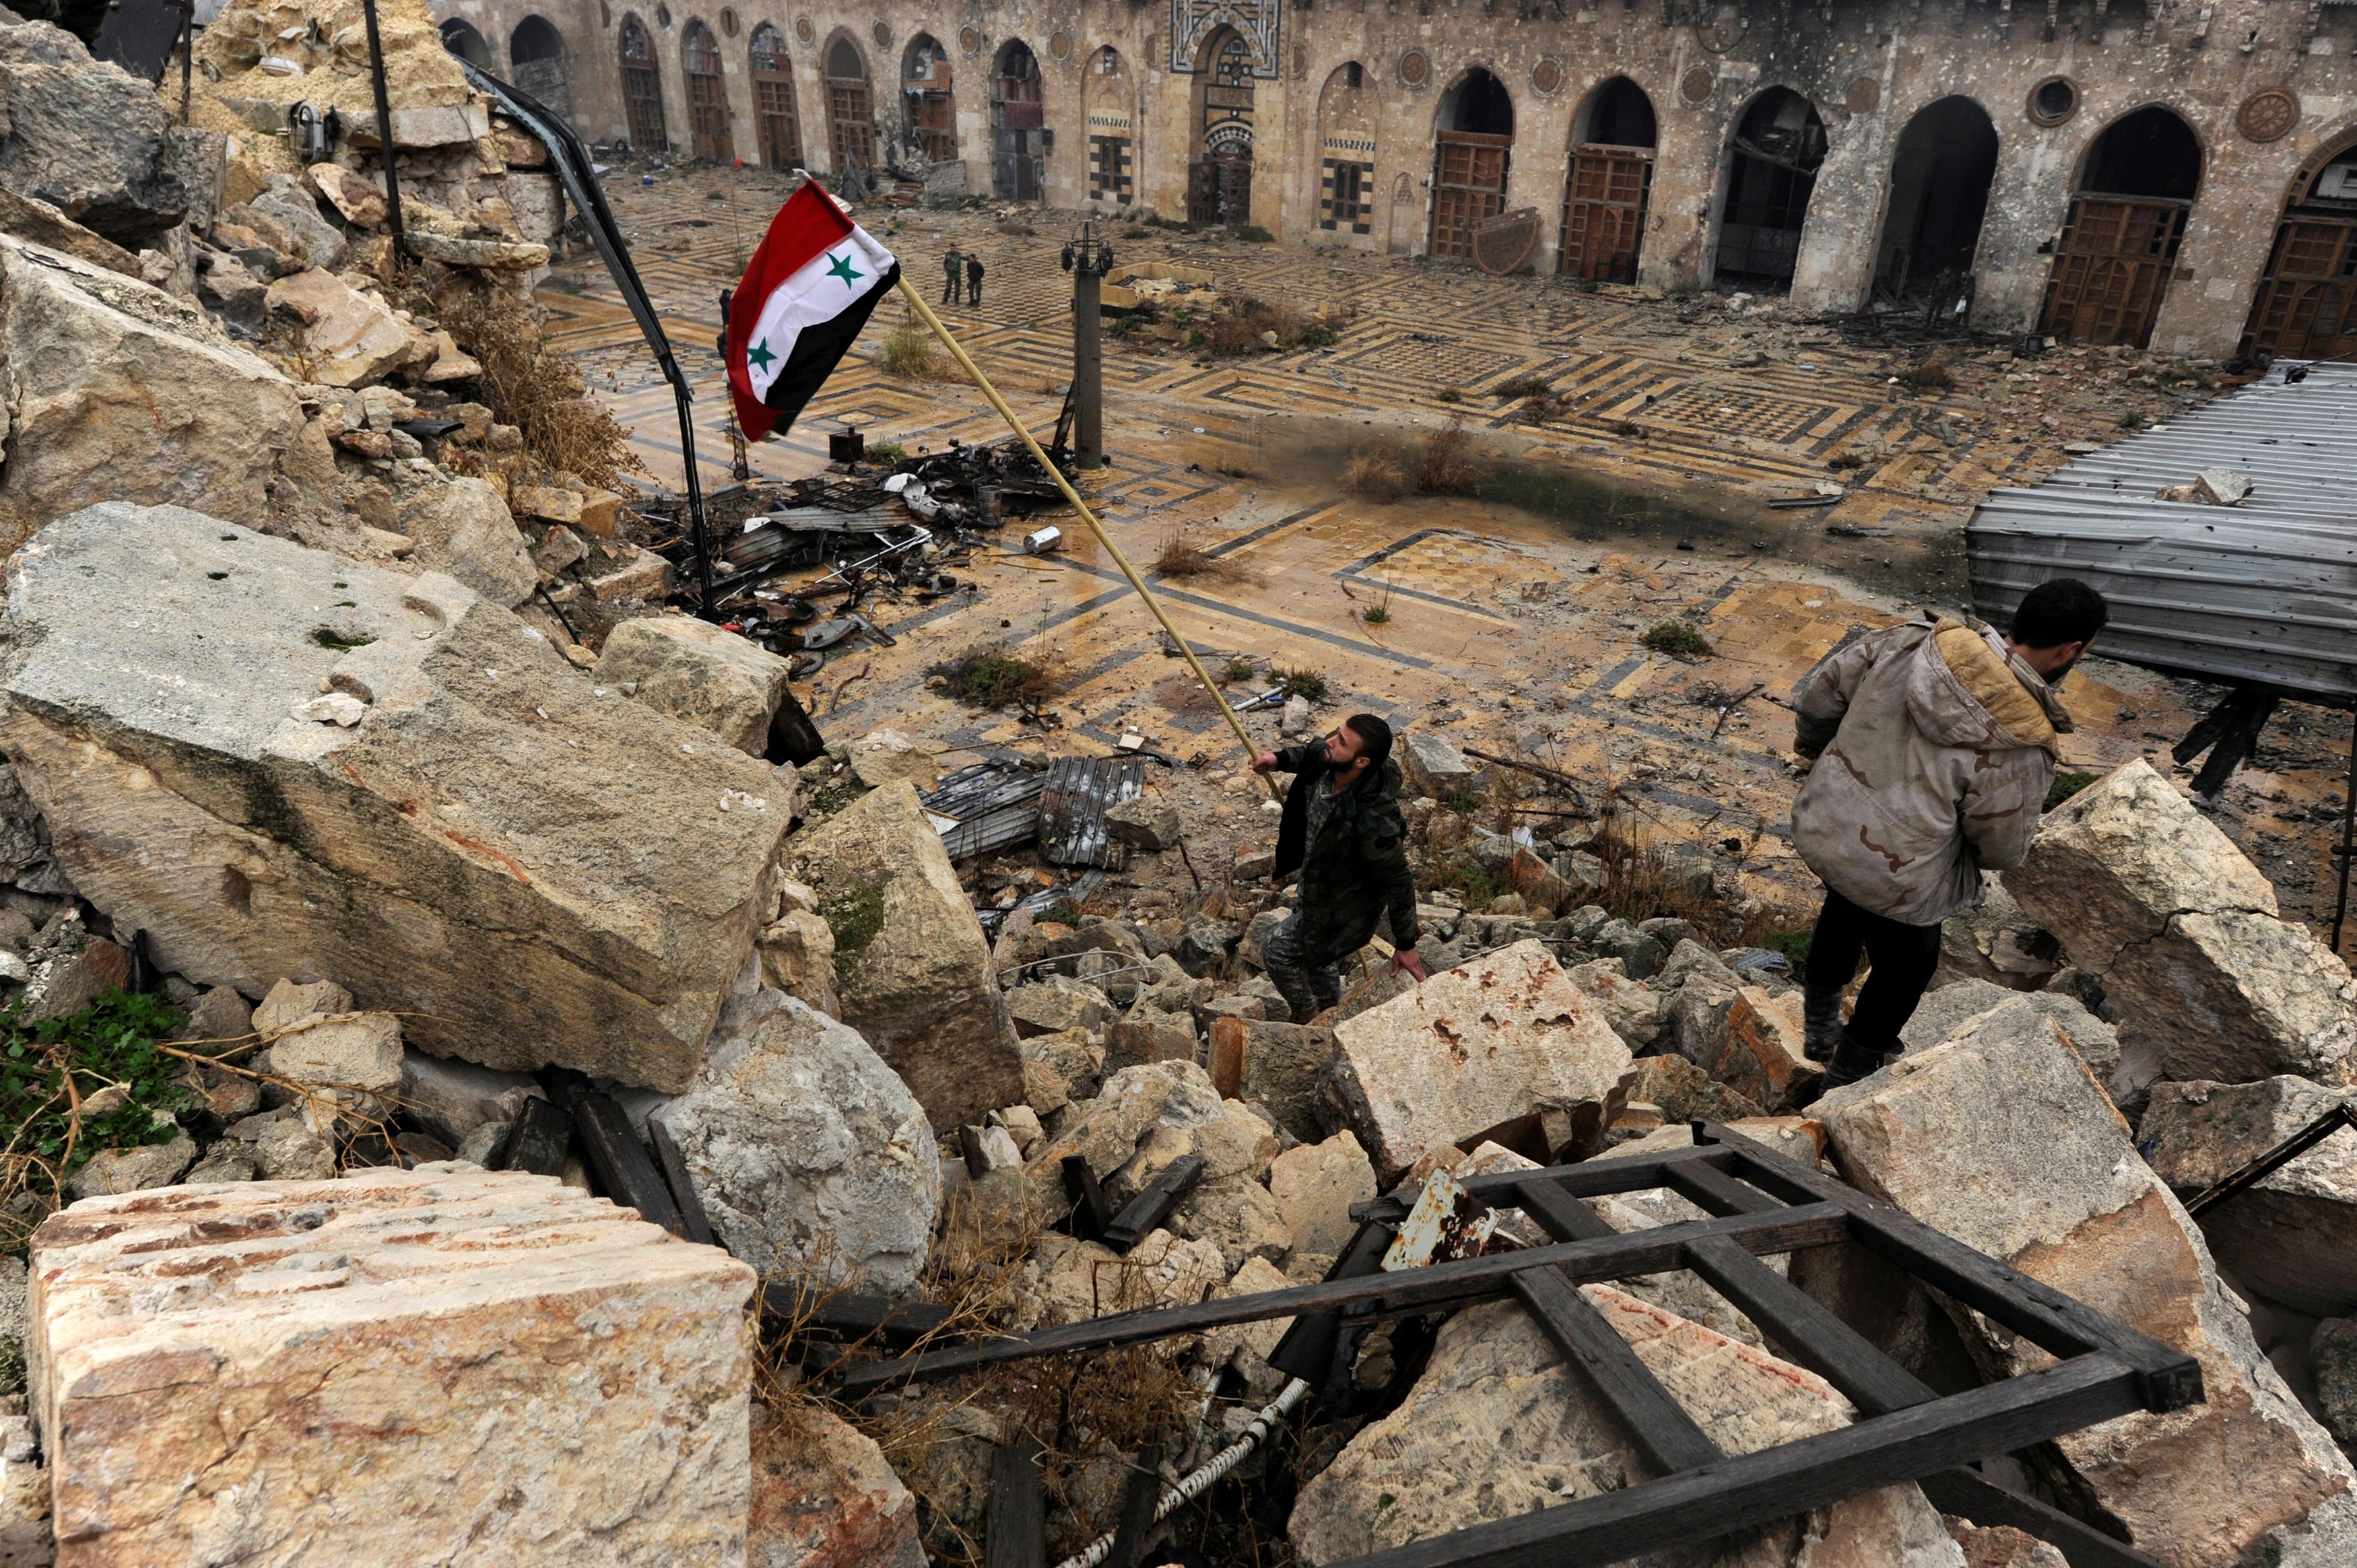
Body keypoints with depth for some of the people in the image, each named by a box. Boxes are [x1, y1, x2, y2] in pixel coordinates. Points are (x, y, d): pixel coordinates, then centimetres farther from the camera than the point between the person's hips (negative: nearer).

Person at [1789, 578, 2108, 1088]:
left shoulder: (1916, 641, -11)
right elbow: (2003, 848, -9)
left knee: (1844, 905, 37)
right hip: (1894, 879, -5)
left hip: (1821, 825, 6)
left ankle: (1820, 1028, 56)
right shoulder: (2021, 747, -24)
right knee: (1904, 968, 25)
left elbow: (1820, 689, 1)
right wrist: (1991, 855, 16)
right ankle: (1847, 1079, 46)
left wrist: (1813, 738, 22)